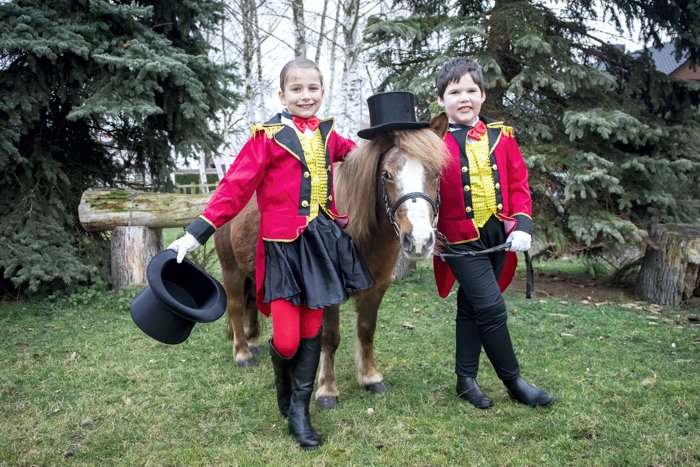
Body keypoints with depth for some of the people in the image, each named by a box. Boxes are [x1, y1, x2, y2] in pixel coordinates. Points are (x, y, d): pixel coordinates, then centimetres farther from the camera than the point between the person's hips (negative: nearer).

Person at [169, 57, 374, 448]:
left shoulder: (328, 135, 10)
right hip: (283, 244, -4)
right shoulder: (268, 137, -6)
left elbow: (355, 153, 32)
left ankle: (299, 411, 22)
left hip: (323, 240, 5)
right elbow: (236, 187, -9)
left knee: (312, 330, 8)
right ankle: (284, 384, 29)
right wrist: (197, 233, -15)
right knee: (286, 339, -6)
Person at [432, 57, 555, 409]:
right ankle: (514, 382, 10)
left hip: (498, 235, 4)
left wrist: (522, 225, -6)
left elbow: (518, 183, 6)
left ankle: (466, 380, 27)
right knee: (492, 307, -8)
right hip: (461, 239, -4)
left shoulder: (501, 137, 6)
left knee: (471, 307, 14)